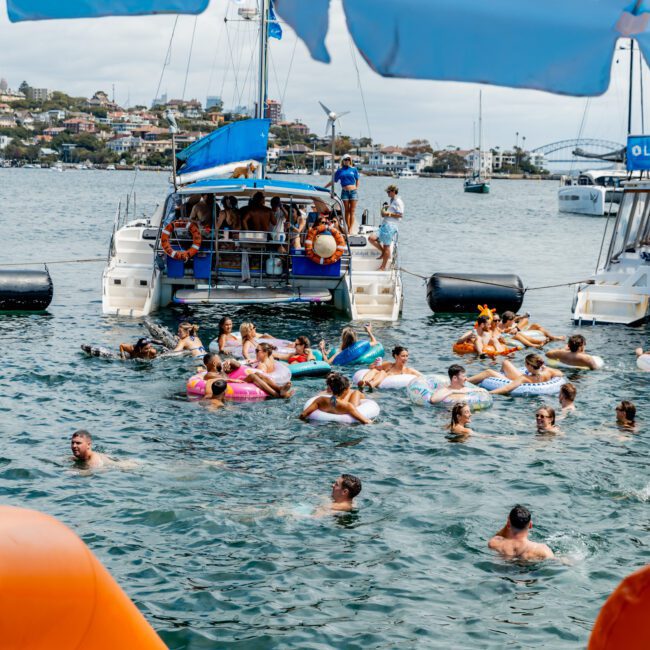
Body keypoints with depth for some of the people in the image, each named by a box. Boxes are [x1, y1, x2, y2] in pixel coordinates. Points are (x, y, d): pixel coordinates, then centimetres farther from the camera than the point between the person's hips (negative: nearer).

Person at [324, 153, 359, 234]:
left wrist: (357, 189, 6)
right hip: (345, 192, 1)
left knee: (352, 211, -4)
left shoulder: (354, 169, 7)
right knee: (347, 211, 2)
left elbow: (357, 180, 16)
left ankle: (351, 229, -8)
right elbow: (334, 181, 13)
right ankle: (348, 228, 5)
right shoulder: (340, 170, 8)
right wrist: (324, 187, 11)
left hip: (353, 191, -1)